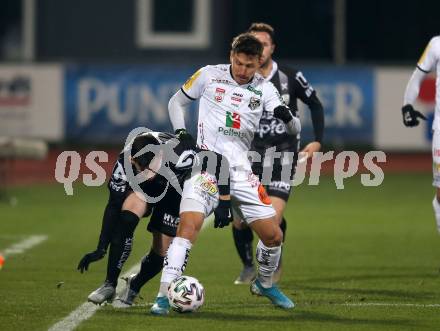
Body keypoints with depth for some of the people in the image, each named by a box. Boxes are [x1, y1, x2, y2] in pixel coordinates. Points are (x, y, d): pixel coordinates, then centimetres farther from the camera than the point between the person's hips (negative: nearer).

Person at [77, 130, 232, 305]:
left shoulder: (178, 155, -42)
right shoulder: (125, 162, -34)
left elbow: (219, 161, -30)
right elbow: (114, 206, -25)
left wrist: (224, 203, -31)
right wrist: (101, 249, -28)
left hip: (175, 191, 0)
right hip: (141, 187, 0)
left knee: (161, 253, -5)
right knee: (126, 220, -30)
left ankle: (134, 286, 26)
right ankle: (109, 285, -22)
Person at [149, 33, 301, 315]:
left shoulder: (264, 89, 6)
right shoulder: (209, 76, 1)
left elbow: (295, 129, -1)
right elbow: (176, 102, 16)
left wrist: (287, 117, -24)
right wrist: (181, 133, -1)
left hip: (240, 170, 3)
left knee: (273, 236, 4)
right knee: (190, 224, -25)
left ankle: (265, 284, 34)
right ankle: (164, 296, -25)